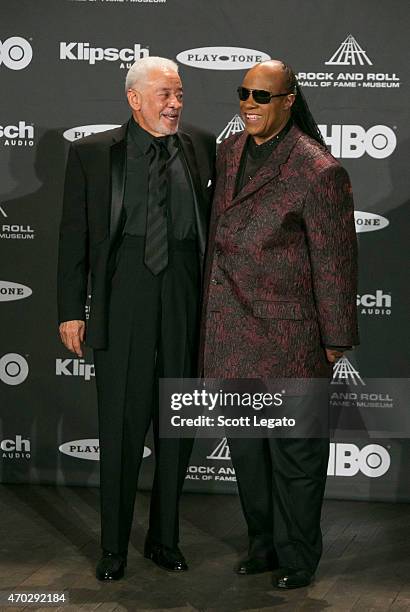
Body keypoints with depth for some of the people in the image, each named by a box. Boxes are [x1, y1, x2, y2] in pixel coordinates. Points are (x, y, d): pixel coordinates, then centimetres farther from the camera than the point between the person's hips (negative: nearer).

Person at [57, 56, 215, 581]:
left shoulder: (202, 147, 6)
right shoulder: (92, 153, 0)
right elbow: (74, 236, 1)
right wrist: (71, 310, -4)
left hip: (186, 297, 3)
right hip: (123, 294, -2)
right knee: (121, 424, 3)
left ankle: (164, 538, 25)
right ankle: (114, 546, 17)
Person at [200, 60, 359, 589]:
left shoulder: (319, 171, -15)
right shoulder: (228, 152, 7)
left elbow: (335, 264, -11)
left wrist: (334, 342, -7)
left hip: (287, 338, -7)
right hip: (232, 338, 7)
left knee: (293, 456, 6)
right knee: (246, 449, 18)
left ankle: (298, 560, 24)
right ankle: (264, 545, 35)